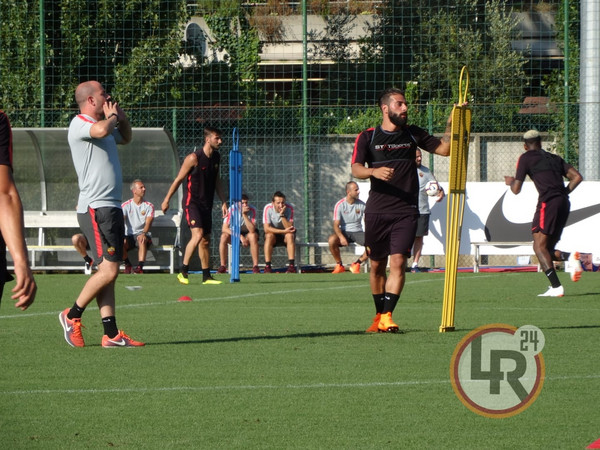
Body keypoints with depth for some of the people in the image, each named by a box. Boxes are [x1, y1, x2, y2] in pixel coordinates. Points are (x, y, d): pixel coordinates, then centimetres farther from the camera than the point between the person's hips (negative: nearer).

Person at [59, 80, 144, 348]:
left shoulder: (100, 123, 19)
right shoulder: (79, 125, -10)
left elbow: (125, 137, 38)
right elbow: (101, 130, -32)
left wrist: (121, 116, 18)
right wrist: (112, 116, -10)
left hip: (111, 207, 9)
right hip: (95, 208, -9)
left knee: (108, 271, 6)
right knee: (108, 270, -14)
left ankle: (111, 333, 4)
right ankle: (72, 316, 1)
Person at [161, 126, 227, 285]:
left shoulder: (216, 157, 8)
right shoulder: (194, 158, -14)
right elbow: (178, 179, -8)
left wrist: (223, 202, 15)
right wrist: (166, 200, -5)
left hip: (206, 204, 7)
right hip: (192, 202, -7)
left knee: (205, 240, 8)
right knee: (198, 235, -21)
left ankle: (206, 276, 14)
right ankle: (183, 271, -14)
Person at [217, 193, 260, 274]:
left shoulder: (252, 210, -23)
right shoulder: (231, 210, -21)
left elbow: (252, 230, -32)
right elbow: (224, 228, -25)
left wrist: (244, 215, -40)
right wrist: (240, 236, -35)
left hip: (247, 233, -1)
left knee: (253, 236, -34)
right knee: (224, 236, -30)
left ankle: (255, 266, -29)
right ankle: (222, 266, -21)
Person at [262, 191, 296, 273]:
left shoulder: (289, 208, -17)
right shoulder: (267, 208, -18)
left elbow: (290, 228, -24)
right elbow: (266, 228, -25)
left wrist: (282, 215, -36)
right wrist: (284, 231, -32)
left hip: (285, 236, 0)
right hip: (273, 234, 0)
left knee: (290, 235, -32)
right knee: (269, 235, -33)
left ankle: (291, 266, -34)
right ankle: (267, 266, -33)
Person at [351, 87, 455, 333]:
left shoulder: (413, 134, 11)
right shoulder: (367, 137, 4)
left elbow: (444, 149, 18)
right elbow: (356, 169, -8)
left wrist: (450, 125, 3)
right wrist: (374, 171, -28)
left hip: (406, 211, 0)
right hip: (376, 211, 0)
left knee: (398, 261, -14)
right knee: (377, 265, 7)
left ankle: (386, 317, -18)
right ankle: (379, 314, 23)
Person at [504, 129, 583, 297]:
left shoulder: (526, 158, 7)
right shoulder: (555, 158, 24)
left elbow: (516, 189, 6)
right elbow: (577, 177, 16)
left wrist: (510, 182, 28)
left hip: (548, 202, -7)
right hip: (564, 204, 7)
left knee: (539, 246, -9)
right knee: (547, 249, 13)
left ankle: (556, 287, -23)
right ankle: (570, 257, -17)